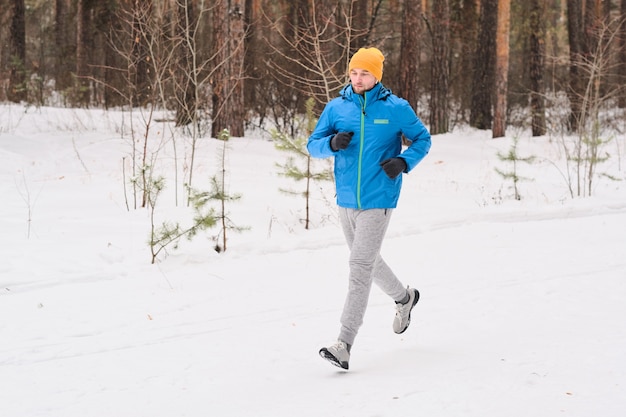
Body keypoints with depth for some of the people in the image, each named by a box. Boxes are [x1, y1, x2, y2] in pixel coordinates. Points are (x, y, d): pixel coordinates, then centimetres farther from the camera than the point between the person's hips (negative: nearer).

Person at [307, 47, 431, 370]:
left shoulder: (395, 108, -6)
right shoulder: (336, 107, 2)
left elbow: (422, 139, 5)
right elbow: (313, 145, 5)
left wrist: (404, 161, -14)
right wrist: (332, 143, -17)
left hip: (377, 201, -5)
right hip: (346, 199, 5)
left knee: (360, 267, -12)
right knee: (367, 261, 21)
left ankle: (344, 345, -12)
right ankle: (404, 298, 50)